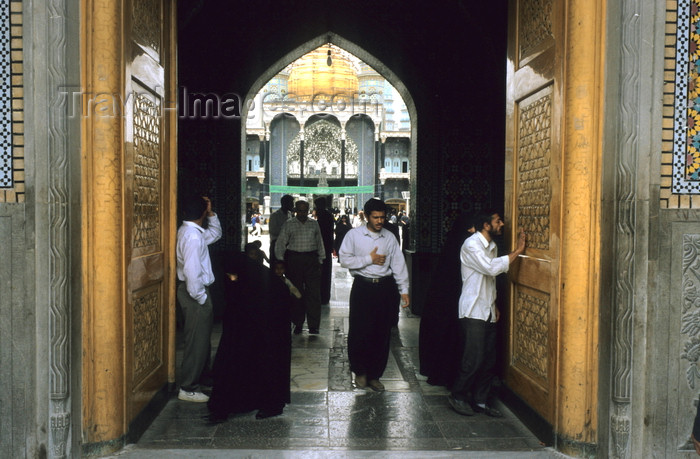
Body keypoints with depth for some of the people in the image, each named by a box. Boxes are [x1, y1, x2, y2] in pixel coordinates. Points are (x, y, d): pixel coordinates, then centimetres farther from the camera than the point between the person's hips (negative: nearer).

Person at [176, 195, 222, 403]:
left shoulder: (188, 231, 11)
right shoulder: (192, 236, -21)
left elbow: (215, 234, 26)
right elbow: (192, 272, -27)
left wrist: (212, 214, 12)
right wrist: (201, 298, -19)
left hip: (196, 291, 10)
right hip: (195, 293, -10)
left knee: (201, 340, 21)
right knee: (197, 341, -3)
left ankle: (199, 378, 35)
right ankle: (188, 389, 6)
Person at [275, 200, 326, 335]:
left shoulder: (314, 224, 13)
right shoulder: (288, 224, 7)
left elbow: (319, 242, 17)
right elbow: (281, 243, 5)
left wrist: (320, 259, 12)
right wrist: (280, 261, -2)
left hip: (311, 259, 1)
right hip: (294, 259, 0)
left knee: (313, 293, -6)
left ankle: (313, 326, -4)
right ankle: (298, 324, 16)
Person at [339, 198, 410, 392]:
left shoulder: (390, 237, 7)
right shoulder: (354, 235, 0)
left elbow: (398, 264, 6)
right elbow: (344, 259, -6)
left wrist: (404, 290, 1)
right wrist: (369, 259, -10)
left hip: (385, 287, 3)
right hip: (363, 287, -3)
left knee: (382, 334, 6)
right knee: (359, 332, -1)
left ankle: (374, 375, 21)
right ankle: (360, 371, 22)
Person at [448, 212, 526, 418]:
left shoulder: (491, 246, 15)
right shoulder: (471, 244, -14)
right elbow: (491, 268, -25)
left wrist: (494, 305, 18)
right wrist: (517, 251, -20)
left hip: (487, 312, 9)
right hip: (472, 312, -8)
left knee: (489, 360, 9)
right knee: (473, 359, -8)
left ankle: (481, 401, 19)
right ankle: (458, 396, 9)